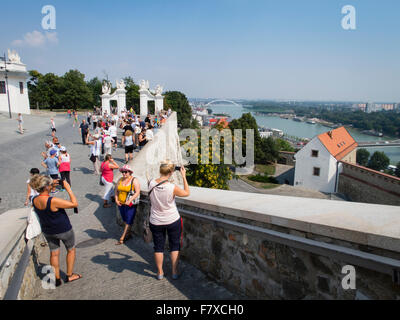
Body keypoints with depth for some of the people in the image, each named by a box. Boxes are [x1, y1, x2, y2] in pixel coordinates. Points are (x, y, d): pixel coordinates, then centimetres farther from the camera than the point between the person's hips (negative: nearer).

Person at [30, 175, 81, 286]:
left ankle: (57, 278, 28)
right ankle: (69, 275, 27)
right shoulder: (53, 201, -33)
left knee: (54, 253, 19)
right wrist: (68, 188, -25)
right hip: (63, 230, -6)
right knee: (71, 250, 17)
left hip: (47, 232, 6)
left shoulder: (34, 200, -10)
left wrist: (52, 187, 6)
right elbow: (74, 204, -29)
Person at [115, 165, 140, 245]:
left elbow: (137, 192, -16)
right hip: (121, 204, 6)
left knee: (128, 221, -1)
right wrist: (116, 199, -1)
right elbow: (116, 190, 14)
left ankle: (122, 238, 6)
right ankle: (128, 234, 30)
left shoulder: (134, 180, -11)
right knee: (125, 220, 15)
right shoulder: (120, 180, 6)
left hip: (130, 204, -6)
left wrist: (129, 201, -24)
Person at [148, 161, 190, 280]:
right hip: (173, 221, -2)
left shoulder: (151, 183, -16)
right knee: (175, 246, 16)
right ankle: (174, 272, 24)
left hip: (156, 222, 3)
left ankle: (160, 272, 30)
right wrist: (184, 176, -5)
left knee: (158, 246, 17)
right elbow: (187, 193, -6)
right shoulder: (172, 188, -23)